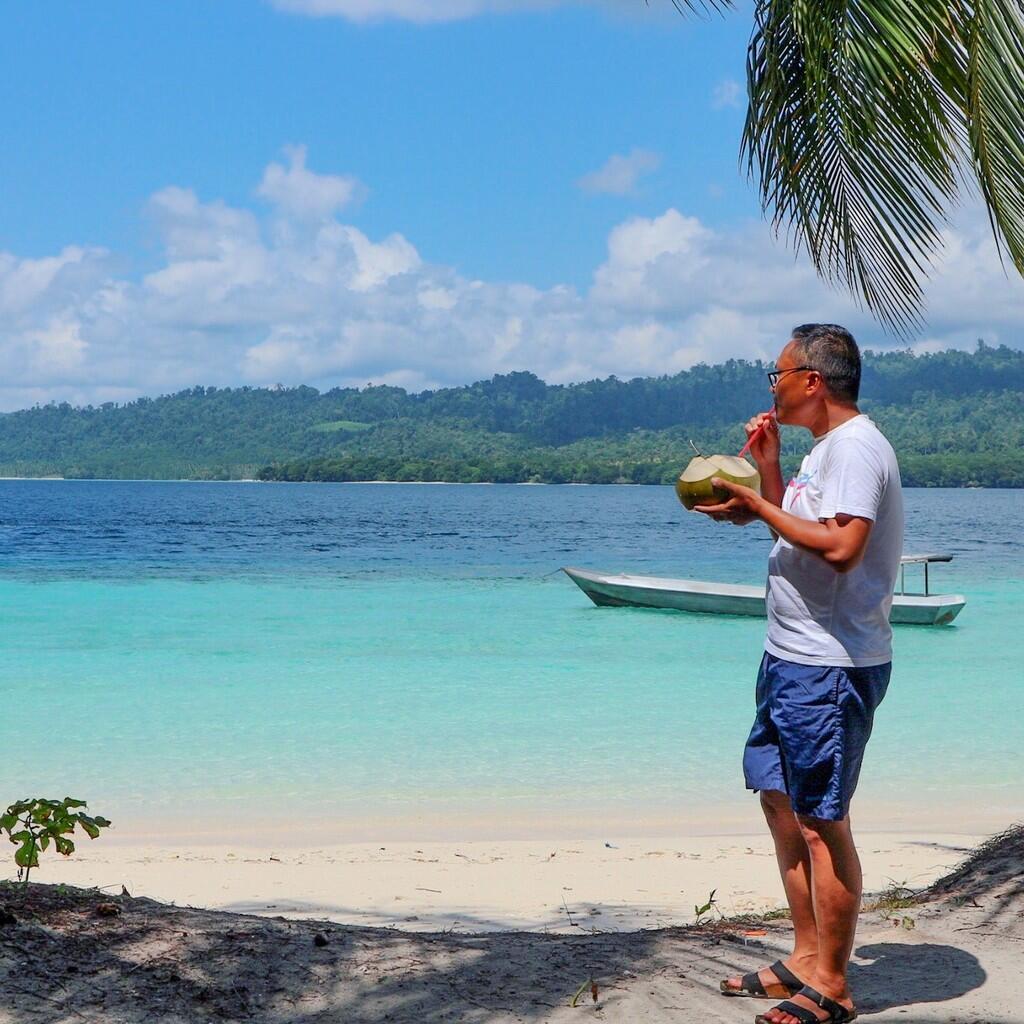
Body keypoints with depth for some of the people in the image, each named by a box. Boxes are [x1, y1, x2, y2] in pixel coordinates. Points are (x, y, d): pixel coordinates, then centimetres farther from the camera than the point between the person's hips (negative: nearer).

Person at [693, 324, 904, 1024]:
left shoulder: (856, 447, -16)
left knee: (821, 823, -5)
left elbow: (841, 546, -28)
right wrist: (769, 469, 11)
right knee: (781, 799, 17)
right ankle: (808, 957, 28)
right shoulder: (827, 448, 16)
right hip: (793, 657, 11)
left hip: (830, 668, -11)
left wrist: (759, 509, -20)